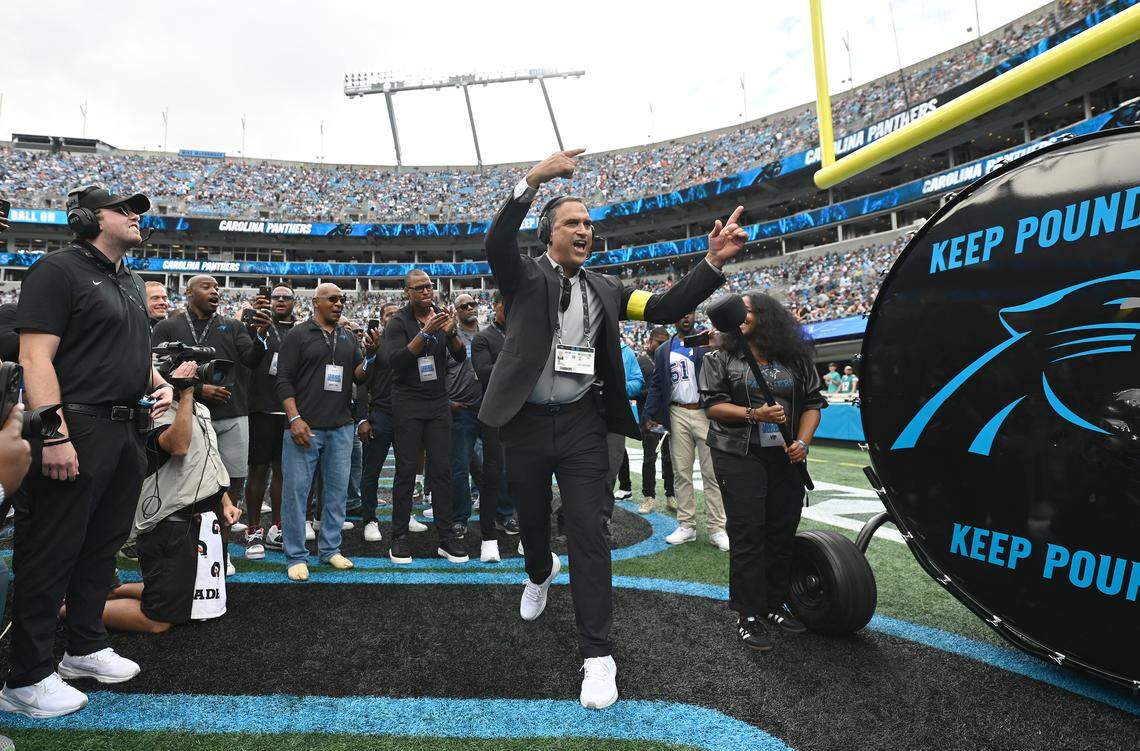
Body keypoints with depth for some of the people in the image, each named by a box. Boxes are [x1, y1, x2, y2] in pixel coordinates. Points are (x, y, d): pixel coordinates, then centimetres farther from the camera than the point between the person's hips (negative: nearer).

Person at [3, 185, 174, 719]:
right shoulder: (60, 269, -7)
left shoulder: (130, 282, 18)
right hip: (78, 430, -8)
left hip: (126, 432, 8)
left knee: (103, 545, 16)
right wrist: (55, 436, -23)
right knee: (51, 554, 1)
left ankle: (85, 646, 31)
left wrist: (158, 382, 7)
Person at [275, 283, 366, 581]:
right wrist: (295, 419, -14)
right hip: (305, 427, -5)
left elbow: (357, 376, 14)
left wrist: (369, 356, -6)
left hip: (341, 427, 5)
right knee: (296, 489, -1)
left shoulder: (347, 338, 15)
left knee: (337, 490, 9)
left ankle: (330, 549, 22)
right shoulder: (298, 335, 0)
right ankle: (296, 556, 10)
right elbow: (284, 379, -4)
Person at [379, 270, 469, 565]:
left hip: (439, 402, 4)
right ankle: (399, 537, 9)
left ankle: (446, 538, 8)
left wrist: (451, 333, -18)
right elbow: (394, 361, -20)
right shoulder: (398, 322, -4)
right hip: (408, 403, -3)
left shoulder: (441, 316, 8)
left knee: (442, 469, 3)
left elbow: (461, 358, 1)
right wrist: (425, 332, -27)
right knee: (406, 470, -1)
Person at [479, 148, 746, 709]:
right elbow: (497, 243, -22)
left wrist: (713, 261, -14)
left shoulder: (605, 289, 9)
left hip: (581, 425, 1)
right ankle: (540, 574, 53)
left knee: (588, 532, -4)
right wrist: (531, 181, -35)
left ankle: (597, 654, 4)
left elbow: (665, 308, 0)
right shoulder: (524, 276, -1)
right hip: (526, 422, -1)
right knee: (532, 520, 18)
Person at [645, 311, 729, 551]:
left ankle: (717, 529, 5)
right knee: (681, 473, 6)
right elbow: (656, 385, 14)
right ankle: (686, 525, 15)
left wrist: (714, 347, -23)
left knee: (711, 473, -1)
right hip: (678, 415, 3)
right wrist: (652, 414, 5)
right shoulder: (663, 351, 14)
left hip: (705, 413, -3)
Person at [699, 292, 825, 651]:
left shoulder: (796, 360, 10)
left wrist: (803, 440, -7)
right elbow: (713, 405, -4)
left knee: (782, 533, 7)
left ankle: (774, 604, 23)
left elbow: (812, 403, 9)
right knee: (747, 535, -3)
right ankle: (748, 615, 6)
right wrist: (754, 414, -18)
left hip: (786, 459, 3)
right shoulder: (721, 359, 4)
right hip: (740, 457, -3)